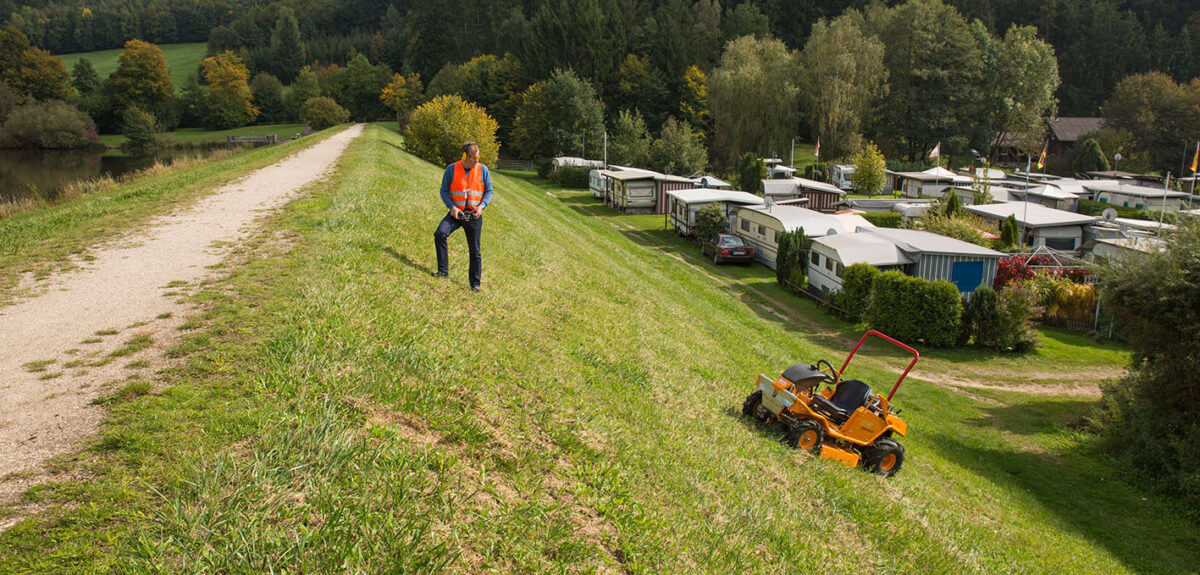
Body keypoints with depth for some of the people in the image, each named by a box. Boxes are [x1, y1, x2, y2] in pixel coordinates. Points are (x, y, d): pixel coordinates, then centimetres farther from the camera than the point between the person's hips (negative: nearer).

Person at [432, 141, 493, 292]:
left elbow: (489, 191, 6)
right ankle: (443, 270, -15)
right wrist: (451, 207, -14)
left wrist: (482, 206, -12)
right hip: (456, 213, 0)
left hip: (474, 215, 0)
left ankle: (475, 283, 17)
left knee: (474, 250, 5)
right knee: (440, 234, -26)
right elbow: (444, 191, 2)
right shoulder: (451, 169, -3)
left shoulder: (483, 170, 0)